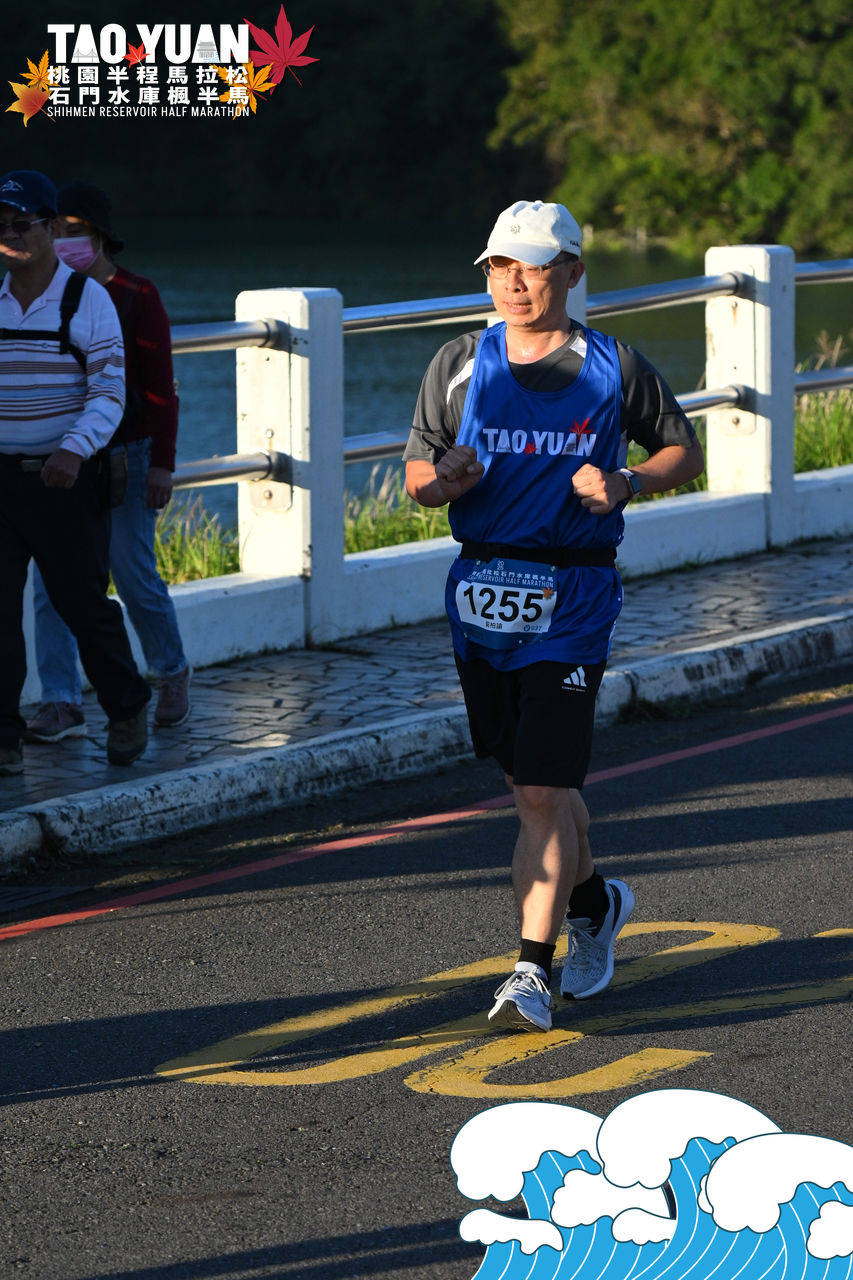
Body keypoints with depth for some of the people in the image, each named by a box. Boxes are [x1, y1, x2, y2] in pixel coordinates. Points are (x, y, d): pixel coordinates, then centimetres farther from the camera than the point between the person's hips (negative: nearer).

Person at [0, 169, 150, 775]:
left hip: (66, 478, -3)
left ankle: (128, 710, 27)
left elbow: (110, 390, -9)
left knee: (83, 601, 5)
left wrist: (75, 450, -24)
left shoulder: (87, 300, -5)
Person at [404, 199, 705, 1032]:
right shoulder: (459, 367, 6)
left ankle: (532, 971, -10)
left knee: (543, 791, -12)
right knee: (530, 781, 15)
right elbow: (416, 477, 10)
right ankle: (593, 903, 41)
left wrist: (625, 484, -10)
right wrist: (447, 478, -14)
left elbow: (684, 451, 10)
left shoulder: (615, 370, -1)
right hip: (480, 590, 4)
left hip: (571, 598, -4)